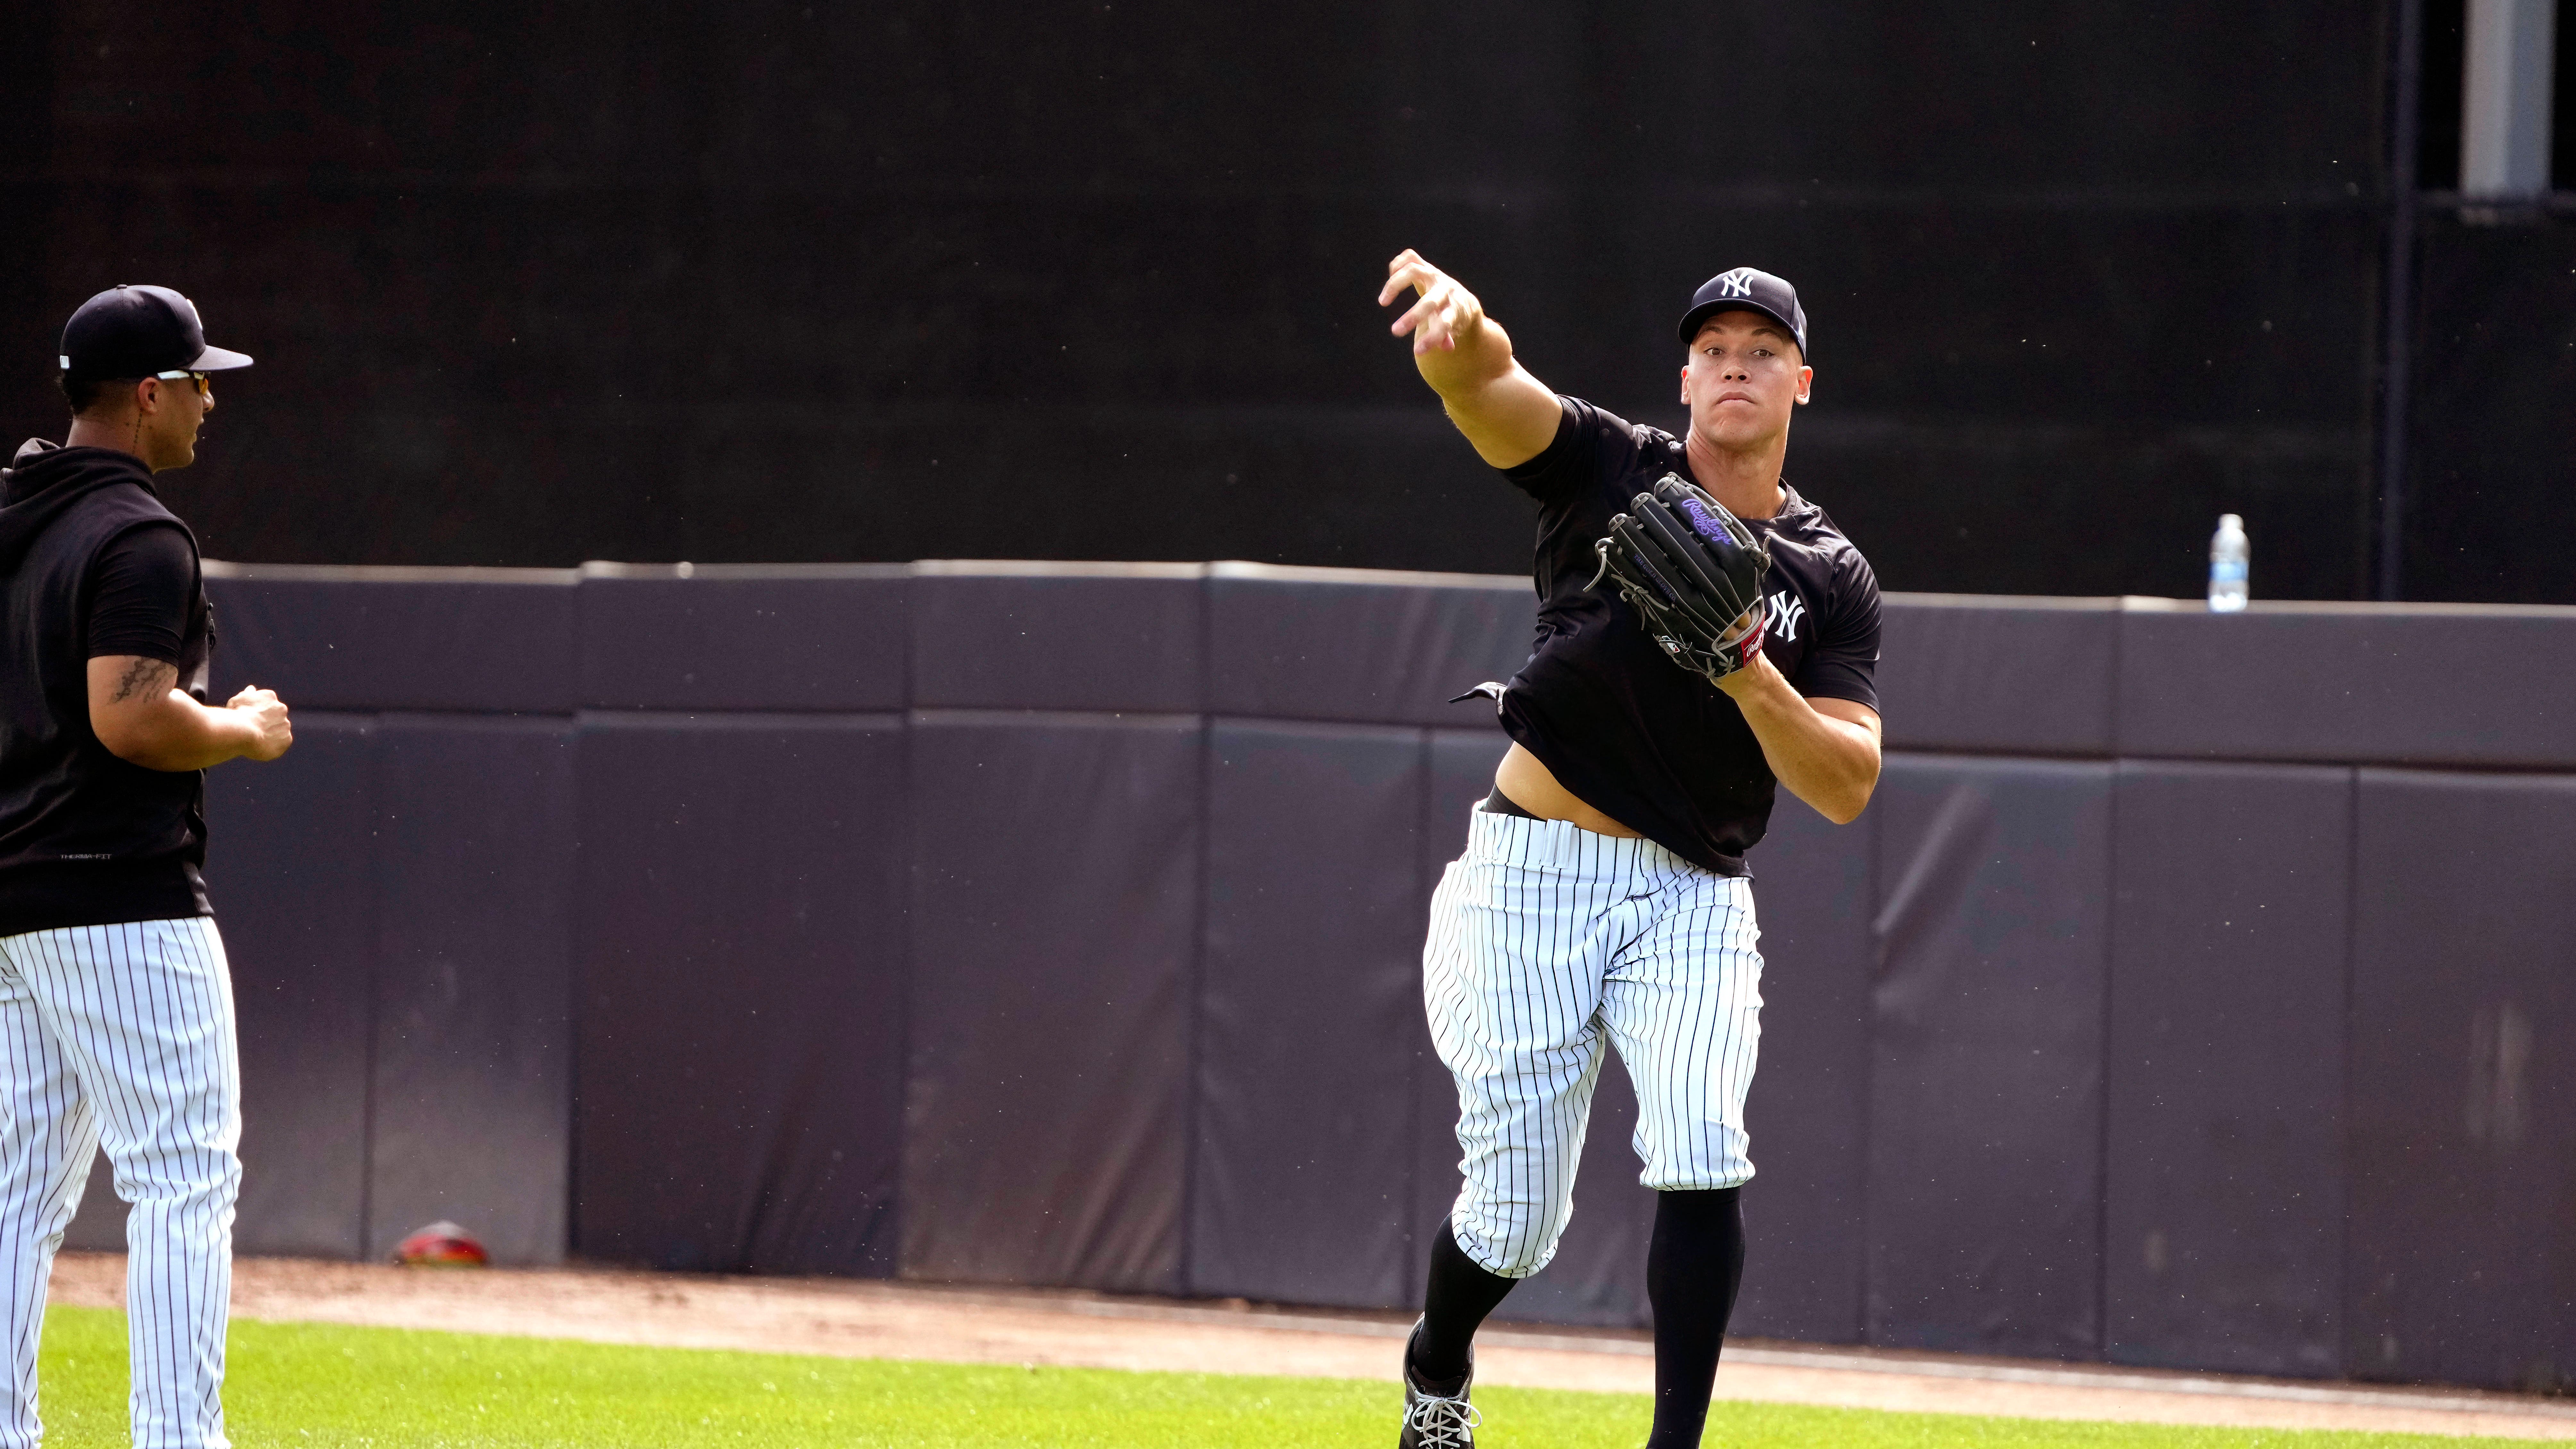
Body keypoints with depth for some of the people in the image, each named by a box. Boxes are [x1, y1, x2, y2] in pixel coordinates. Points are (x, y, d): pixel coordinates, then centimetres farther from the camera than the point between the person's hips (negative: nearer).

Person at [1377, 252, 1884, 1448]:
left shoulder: (1830, 578, 4)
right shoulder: (1608, 470, 0)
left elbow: (1846, 790, -3)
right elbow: (1480, 385, -20)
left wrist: (1752, 680, -21)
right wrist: (1459, 328, -45)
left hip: (1694, 901, 2)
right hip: (1534, 873, -1)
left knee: (1701, 1154, -23)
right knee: (1516, 1216, 0)